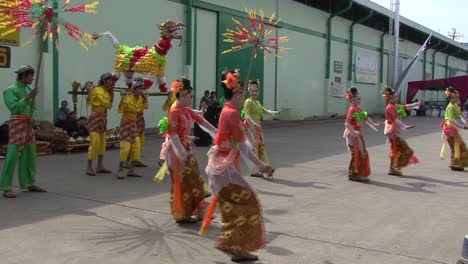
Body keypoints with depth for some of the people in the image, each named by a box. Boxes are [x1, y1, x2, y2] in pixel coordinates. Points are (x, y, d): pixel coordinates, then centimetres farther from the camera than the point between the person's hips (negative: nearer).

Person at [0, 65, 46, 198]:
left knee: (29, 155, 10)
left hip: (28, 125, 7)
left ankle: (29, 183, 19)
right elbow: (14, 107, -20)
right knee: (12, 155, -9)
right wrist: (28, 97, -22)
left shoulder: (28, 89, 12)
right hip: (17, 124, -7)